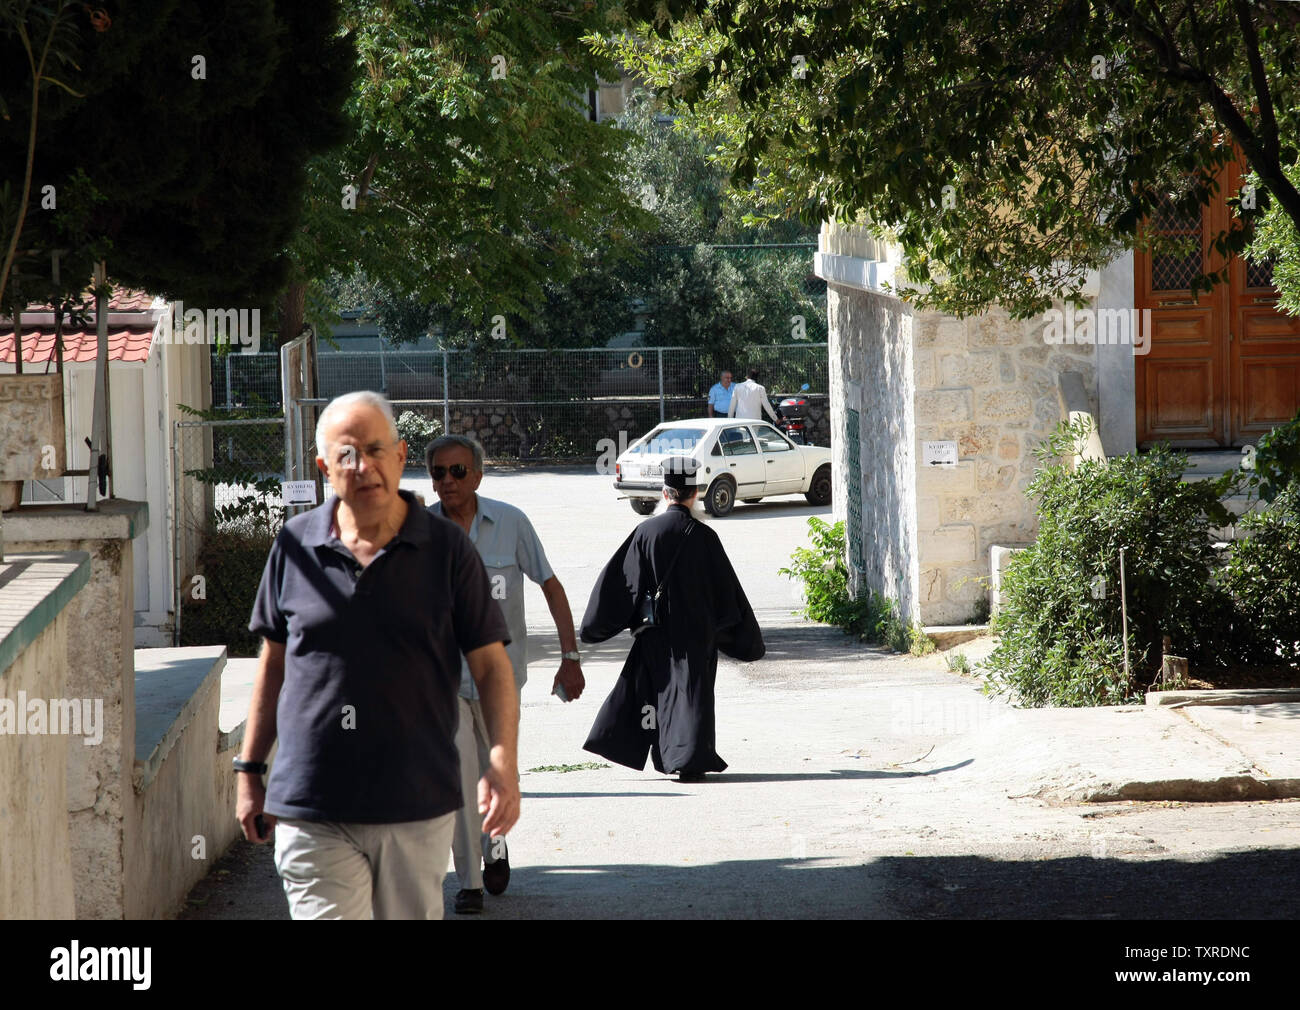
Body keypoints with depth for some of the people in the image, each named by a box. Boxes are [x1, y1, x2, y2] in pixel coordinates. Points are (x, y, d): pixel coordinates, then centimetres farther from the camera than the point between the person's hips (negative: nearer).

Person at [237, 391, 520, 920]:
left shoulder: (447, 549, 1)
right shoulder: (295, 545, 5)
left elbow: (491, 664, 1)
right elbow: (274, 663, 15)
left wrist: (503, 761, -14)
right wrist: (249, 770, 14)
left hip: (417, 810, 0)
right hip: (312, 811, 0)